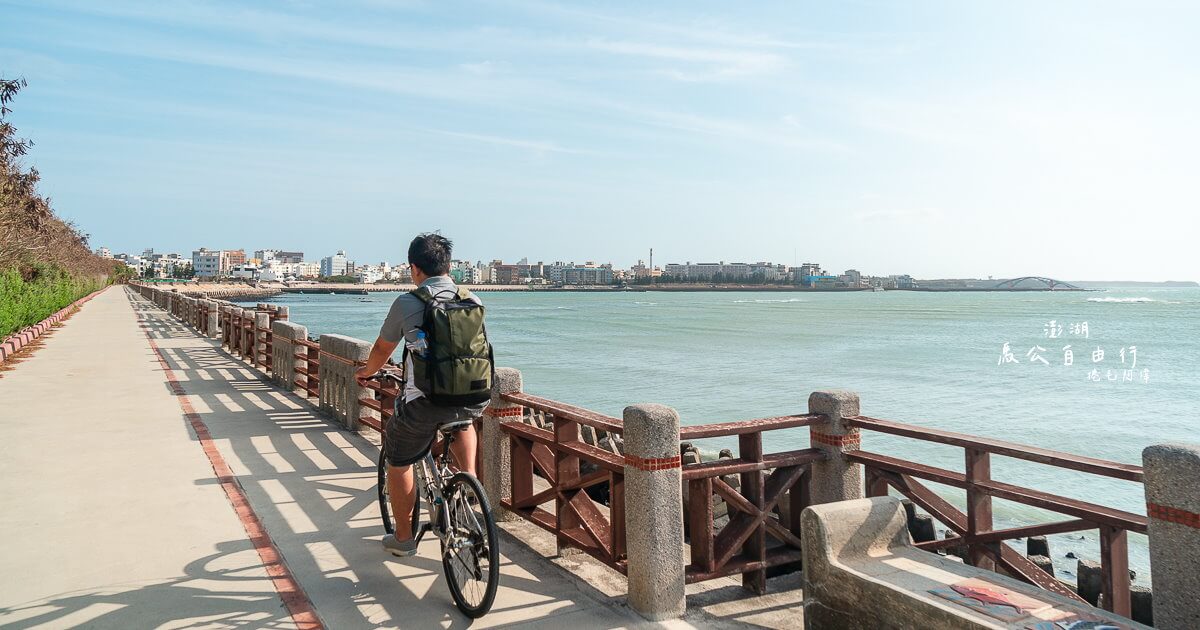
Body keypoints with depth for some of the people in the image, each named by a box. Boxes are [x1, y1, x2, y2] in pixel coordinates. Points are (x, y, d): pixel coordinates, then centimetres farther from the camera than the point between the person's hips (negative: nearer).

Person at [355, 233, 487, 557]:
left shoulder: (407, 303, -3)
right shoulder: (472, 301, 7)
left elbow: (382, 350, 12)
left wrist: (366, 372, 34)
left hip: (424, 403, -3)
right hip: (474, 401, 3)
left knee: (398, 463, 21)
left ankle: (403, 538, 33)